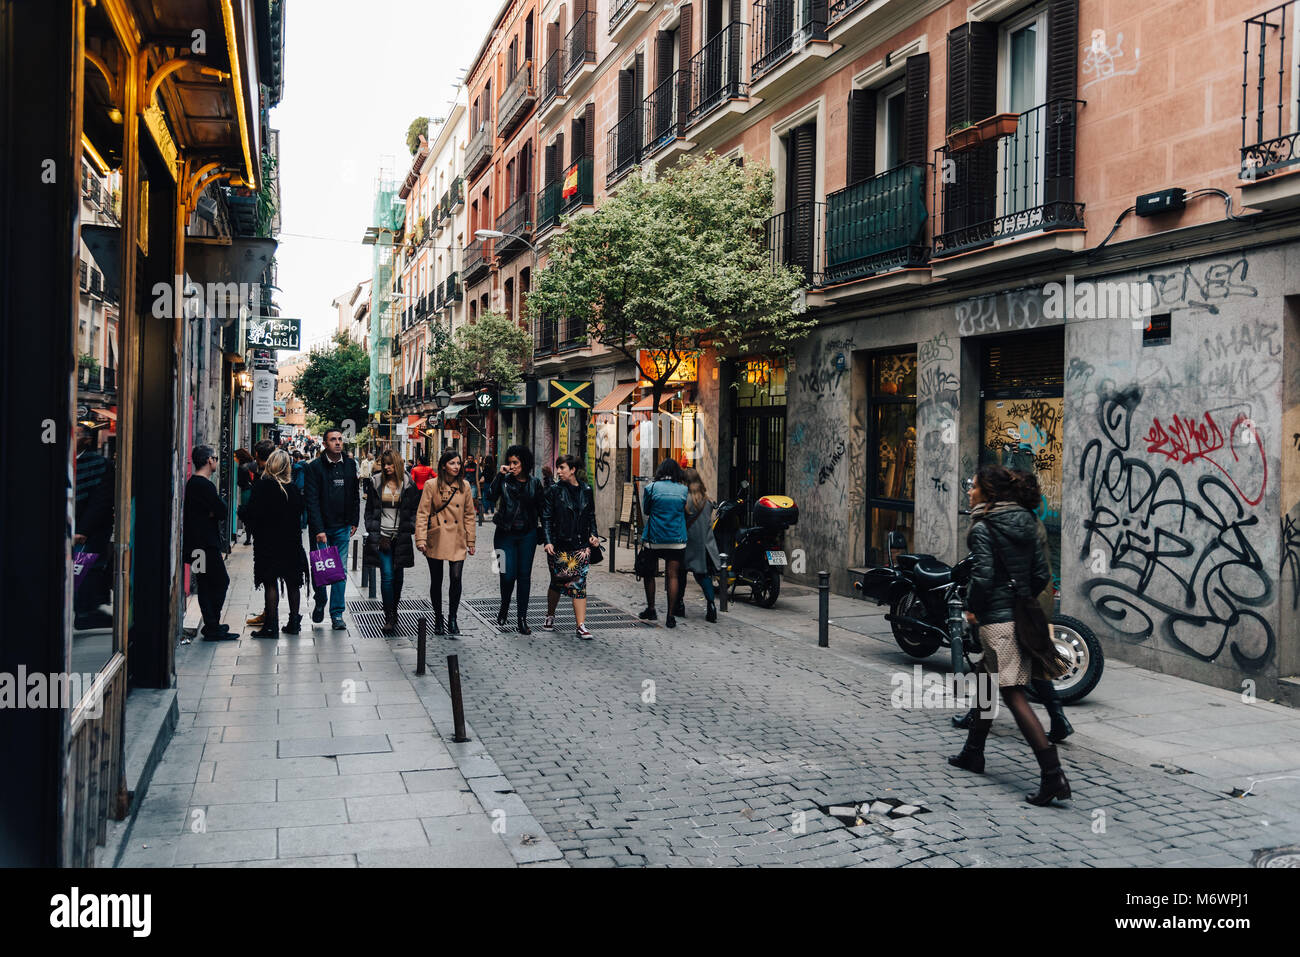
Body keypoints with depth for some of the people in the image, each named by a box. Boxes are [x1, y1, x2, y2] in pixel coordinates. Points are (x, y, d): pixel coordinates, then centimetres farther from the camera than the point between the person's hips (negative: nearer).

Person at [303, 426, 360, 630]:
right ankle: (320, 603, 29)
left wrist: (354, 521, 8)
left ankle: (337, 614, 6)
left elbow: (355, 495, 14)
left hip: (342, 528, 3)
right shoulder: (315, 467, -6)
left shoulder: (350, 465, 7)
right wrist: (318, 529, -16)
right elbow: (312, 500, -10)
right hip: (321, 527, -3)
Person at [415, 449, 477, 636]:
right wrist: (421, 539, -11)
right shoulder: (431, 485, -3)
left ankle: (452, 618, 5)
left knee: (456, 577, -11)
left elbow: (469, 514, 11)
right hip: (436, 539, -1)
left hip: (457, 539, 2)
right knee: (436, 580, 6)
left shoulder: (464, 486, 5)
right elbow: (422, 514, -3)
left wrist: (471, 540, 8)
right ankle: (438, 620, 21)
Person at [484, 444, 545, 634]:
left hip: (528, 535, 1)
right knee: (508, 574, -6)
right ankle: (504, 607, 23)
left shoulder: (534, 483, 4)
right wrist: (499, 475, -17)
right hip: (506, 533, -1)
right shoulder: (504, 480, 0)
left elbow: (541, 509, 11)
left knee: (524, 575, 3)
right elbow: (489, 497, -15)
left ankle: (522, 618, 10)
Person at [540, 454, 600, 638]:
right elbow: (546, 518, -3)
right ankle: (550, 616, 31)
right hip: (559, 545, -2)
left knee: (579, 583, -4)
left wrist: (592, 534, 3)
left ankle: (581, 625, -5)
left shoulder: (586, 491, 8)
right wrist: (547, 541, -13)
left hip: (580, 546, 2)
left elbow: (591, 516, 17)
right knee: (557, 582, 8)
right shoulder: (554, 491, -1)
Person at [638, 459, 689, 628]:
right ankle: (671, 616, -2)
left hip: (653, 539, -1)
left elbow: (646, 510, 9)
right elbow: (685, 511, 12)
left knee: (649, 574, 15)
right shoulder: (683, 490, 2)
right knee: (673, 576, 0)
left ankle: (651, 610, 23)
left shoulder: (651, 487, -2)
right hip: (677, 540, 1)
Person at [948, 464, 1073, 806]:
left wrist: (972, 608, -6)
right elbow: (1042, 574, 8)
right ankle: (973, 752, 35)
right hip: (1022, 615, 8)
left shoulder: (983, 528, -12)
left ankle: (1053, 774, -13)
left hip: (996, 617, -8)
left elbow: (983, 575, -20)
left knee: (1014, 694, -7)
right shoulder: (1026, 524, 9)